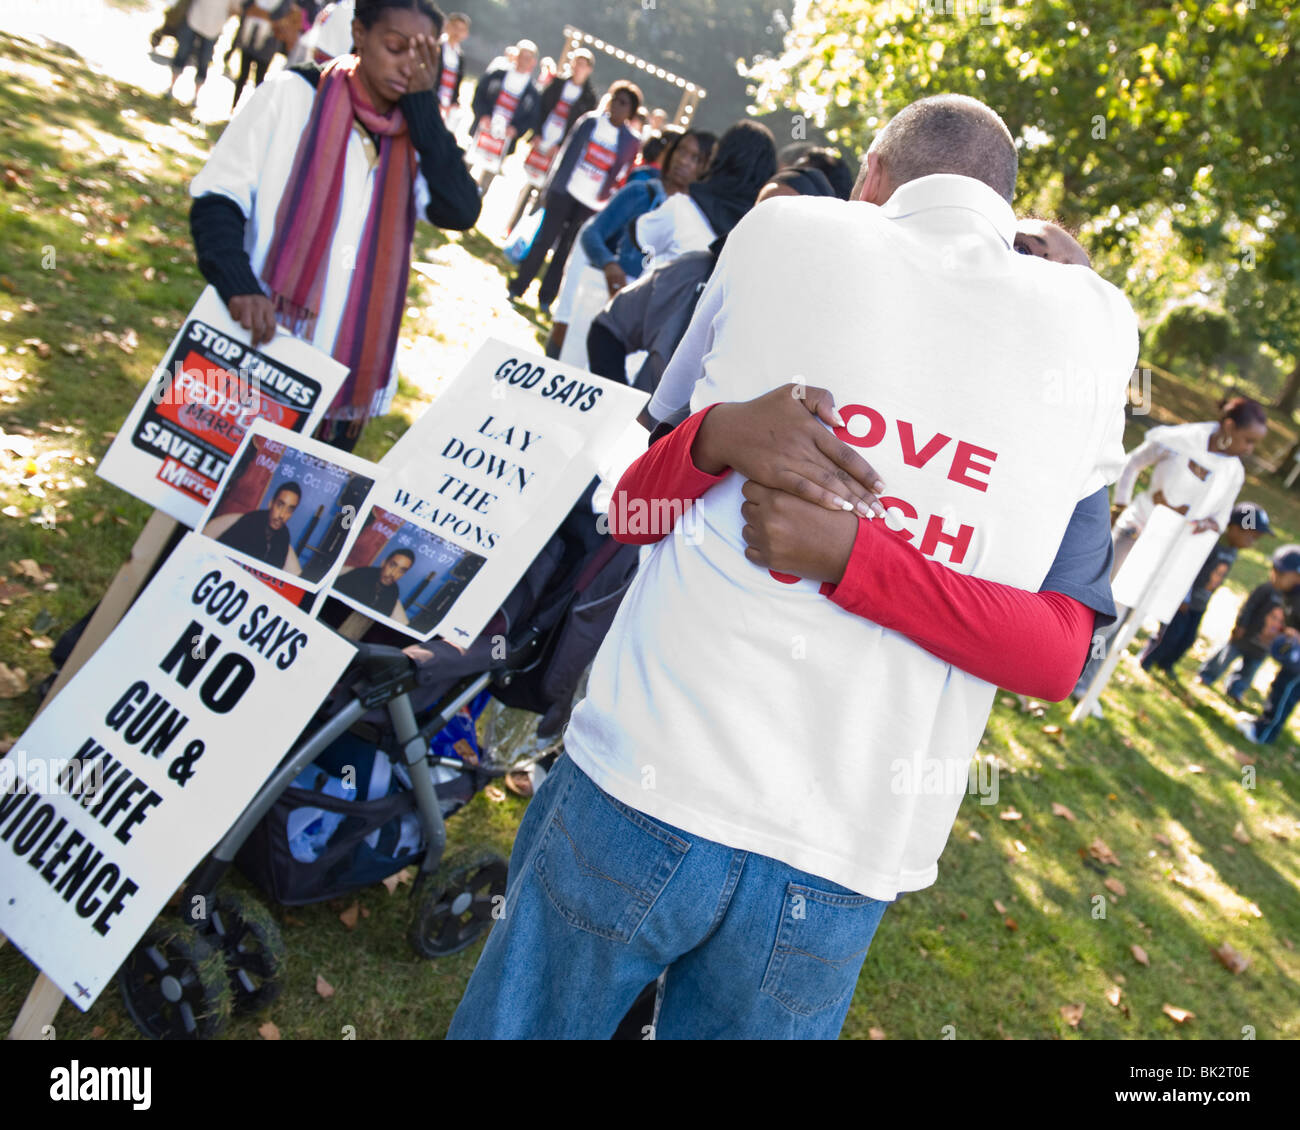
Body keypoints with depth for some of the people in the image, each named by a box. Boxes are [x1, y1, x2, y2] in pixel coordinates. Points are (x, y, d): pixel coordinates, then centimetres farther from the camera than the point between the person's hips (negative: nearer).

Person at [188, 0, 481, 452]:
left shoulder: (417, 133, 6)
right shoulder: (294, 94, -4)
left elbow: (460, 212, -11)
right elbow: (217, 198, -8)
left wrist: (421, 101, -11)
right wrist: (239, 286, -26)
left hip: (350, 374, 3)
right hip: (257, 352, -3)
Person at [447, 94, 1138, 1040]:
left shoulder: (783, 229, 2)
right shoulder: (1099, 325, 3)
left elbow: (627, 514, 9)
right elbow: (1060, 660, -1)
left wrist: (718, 435, -9)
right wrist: (852, 557, -1)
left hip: (644, 786, -1)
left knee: (514, 1023, 21)